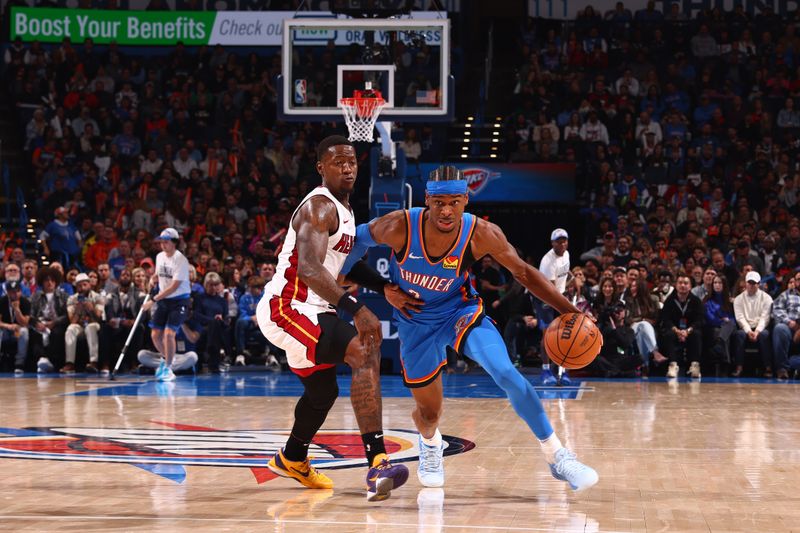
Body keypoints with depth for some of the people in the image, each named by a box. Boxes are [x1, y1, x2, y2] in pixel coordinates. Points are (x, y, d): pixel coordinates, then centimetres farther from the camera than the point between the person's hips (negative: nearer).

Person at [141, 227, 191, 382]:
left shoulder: (180, 260, -18)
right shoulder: (160, 257, 4)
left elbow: (174, 287, -22)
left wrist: (153, 300, -22)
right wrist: (152, 280, 1)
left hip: (179, 301, -7)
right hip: (163, 300, 7)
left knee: (168, 333, -17)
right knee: (155, 335, 4)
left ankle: (167, 368, -1)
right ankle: (167, 360, 30)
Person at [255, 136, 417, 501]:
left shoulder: (343, 209, 14)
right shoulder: (320, 207, -18)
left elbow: (345, 263, 28)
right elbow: (308, 269, -32)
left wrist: (384, 287, 14)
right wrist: (355, 309, -38)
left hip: (306, 310, 11)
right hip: (286, 308, -11)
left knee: (324, 389, 28)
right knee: (365, 351, -27)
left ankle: (292, 460, 54)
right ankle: (377, 464, -36)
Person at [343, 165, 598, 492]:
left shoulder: (482, 235, -25)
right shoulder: (399, 227, -28)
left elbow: (523, 272, -13)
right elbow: (362, 237, -6)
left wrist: (567, 309, -21)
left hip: (461, 312, -1)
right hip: (416, 323, 1)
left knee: (505, 372, -26)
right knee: (429, 411, 10)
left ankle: (557, 457, -16)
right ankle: (430, 444, 51)